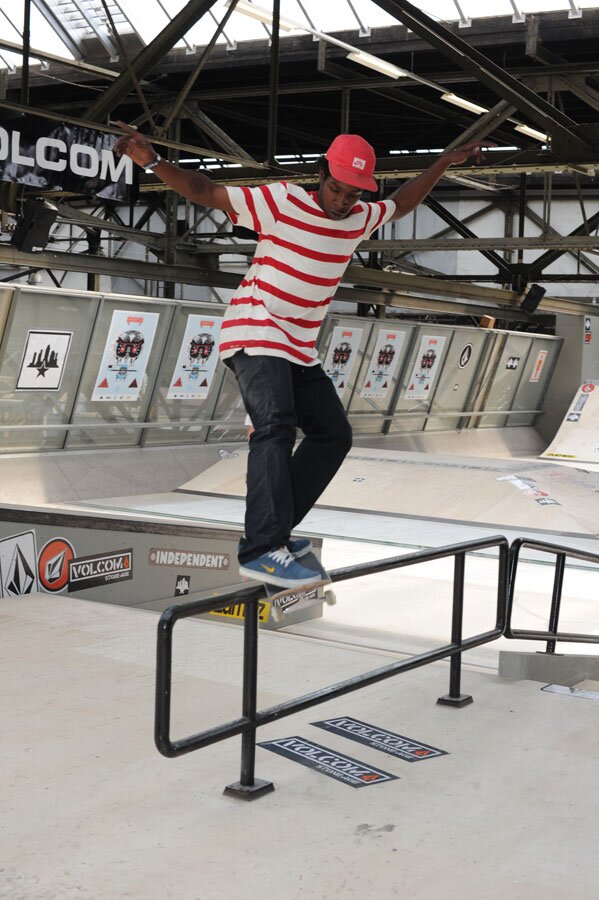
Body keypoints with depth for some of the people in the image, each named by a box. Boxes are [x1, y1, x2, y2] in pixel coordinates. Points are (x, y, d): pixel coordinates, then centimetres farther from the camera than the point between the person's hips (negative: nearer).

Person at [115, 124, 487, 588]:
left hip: (301, 349, 8)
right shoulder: (282, 202, -12)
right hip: (256, 334, -8)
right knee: (276, 426, -27)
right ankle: (262, 551, -35)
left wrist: (445, 163, 24)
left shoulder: (360, 219, 7)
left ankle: (271, 532, 7)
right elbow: (205, 191, -12)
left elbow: (402, 203, 27)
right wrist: (153, 161, -24)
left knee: (333, 435, 6)